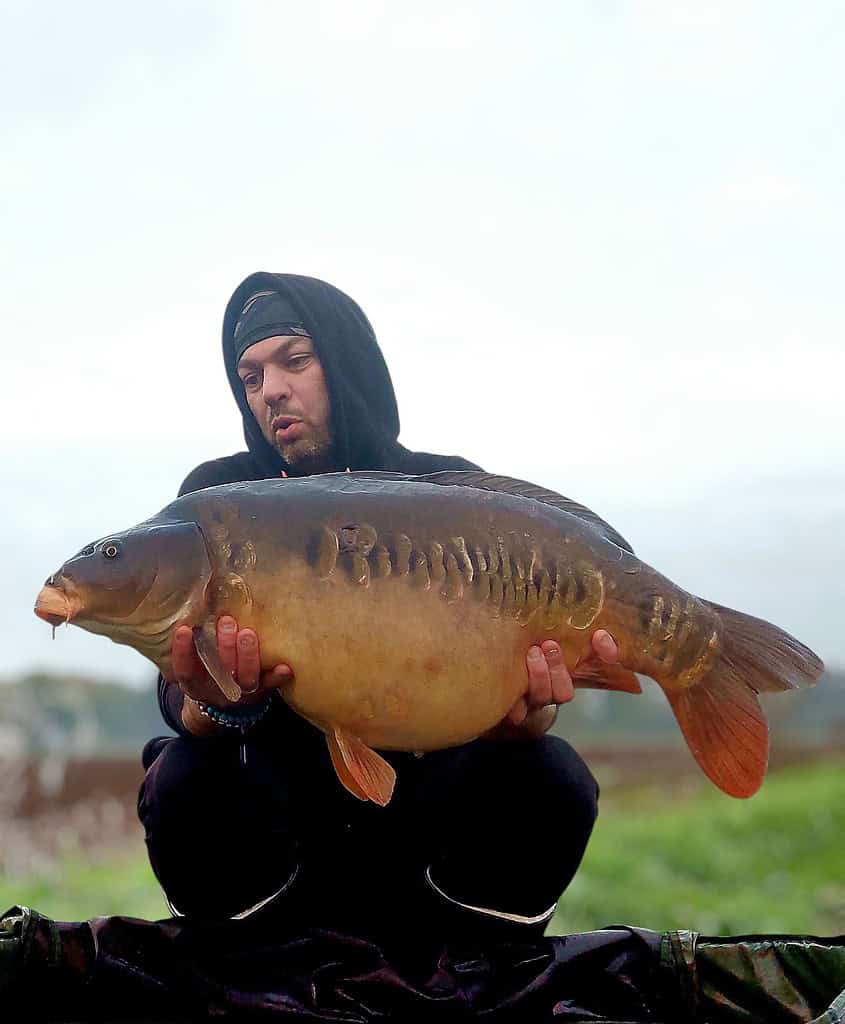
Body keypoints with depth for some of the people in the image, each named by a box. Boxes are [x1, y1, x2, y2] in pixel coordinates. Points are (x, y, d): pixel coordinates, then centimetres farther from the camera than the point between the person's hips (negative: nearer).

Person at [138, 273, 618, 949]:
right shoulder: (218, 495, -1)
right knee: (186, 780, -30)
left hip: (416, 804, 0)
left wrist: (523, 711, -36)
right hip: (281, 806, 0)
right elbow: (177, 688, -11)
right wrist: (215, 705, -37)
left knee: (549, 780, -26)